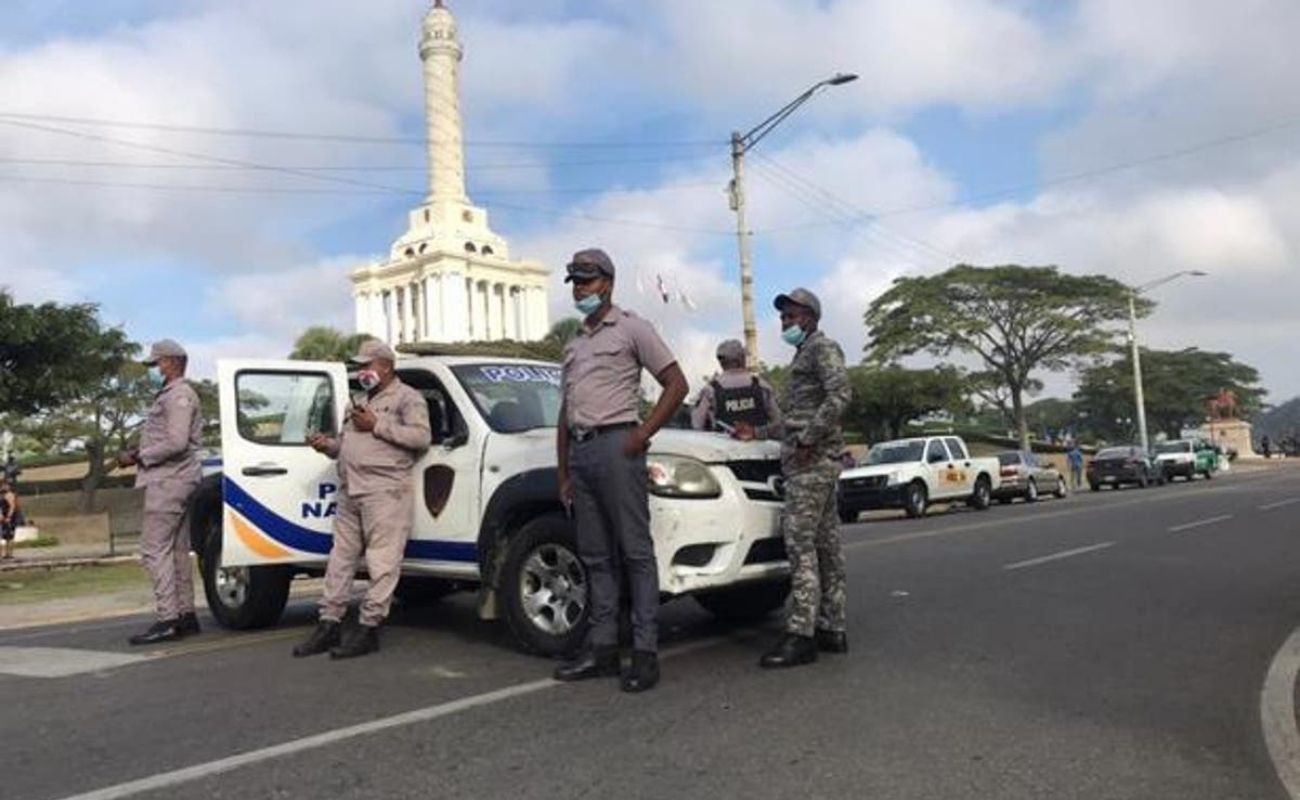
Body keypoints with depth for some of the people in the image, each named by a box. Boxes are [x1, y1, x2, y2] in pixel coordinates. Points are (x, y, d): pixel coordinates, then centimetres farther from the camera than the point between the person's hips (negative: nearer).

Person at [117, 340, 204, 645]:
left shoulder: (179, 394, -10)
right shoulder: (170, 395, 23)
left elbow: (176, 442, -20)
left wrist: (139, 457, -13)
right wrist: (139, 452, 6)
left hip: (169, 481, -10)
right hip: (171, 480, 10)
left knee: (154, 549, -12)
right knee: (176, 549, 11)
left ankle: (167, 620, -13)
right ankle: (185, 615, 16)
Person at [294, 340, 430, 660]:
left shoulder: (407, 398, 1)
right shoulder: (361, 402, 27)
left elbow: (421, 436, -14)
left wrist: (376, 425, -13)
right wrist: (328, 444, 10)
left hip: (385, 492, -8)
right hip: (350, 492, 8)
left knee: (382, 562, -6)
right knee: (341, 558, 9)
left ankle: (369, 627, -2)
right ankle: (329, 624, 15)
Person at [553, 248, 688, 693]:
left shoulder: (630, 328, 4)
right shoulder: (573, 344, 23)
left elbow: (676, 384, -3)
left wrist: (643, 435, -11)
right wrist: (563, 473, 16)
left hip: (615, 445, -7)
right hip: (579, 451, 7)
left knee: (634, 551, -6)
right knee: (595, 555, 8)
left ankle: (646, 652, -4)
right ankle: (601, 648, 13)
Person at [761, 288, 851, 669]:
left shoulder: (822, 346, -5)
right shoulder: (804, 353, 24)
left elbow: (839, 395, -21)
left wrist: (807, 440, -21)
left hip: (812, 460, -10)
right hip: (817, 461, 10)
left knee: (800, 541, -14)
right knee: (825, 543, 9)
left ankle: (800, 635, -14)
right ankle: (832, 629, 14)